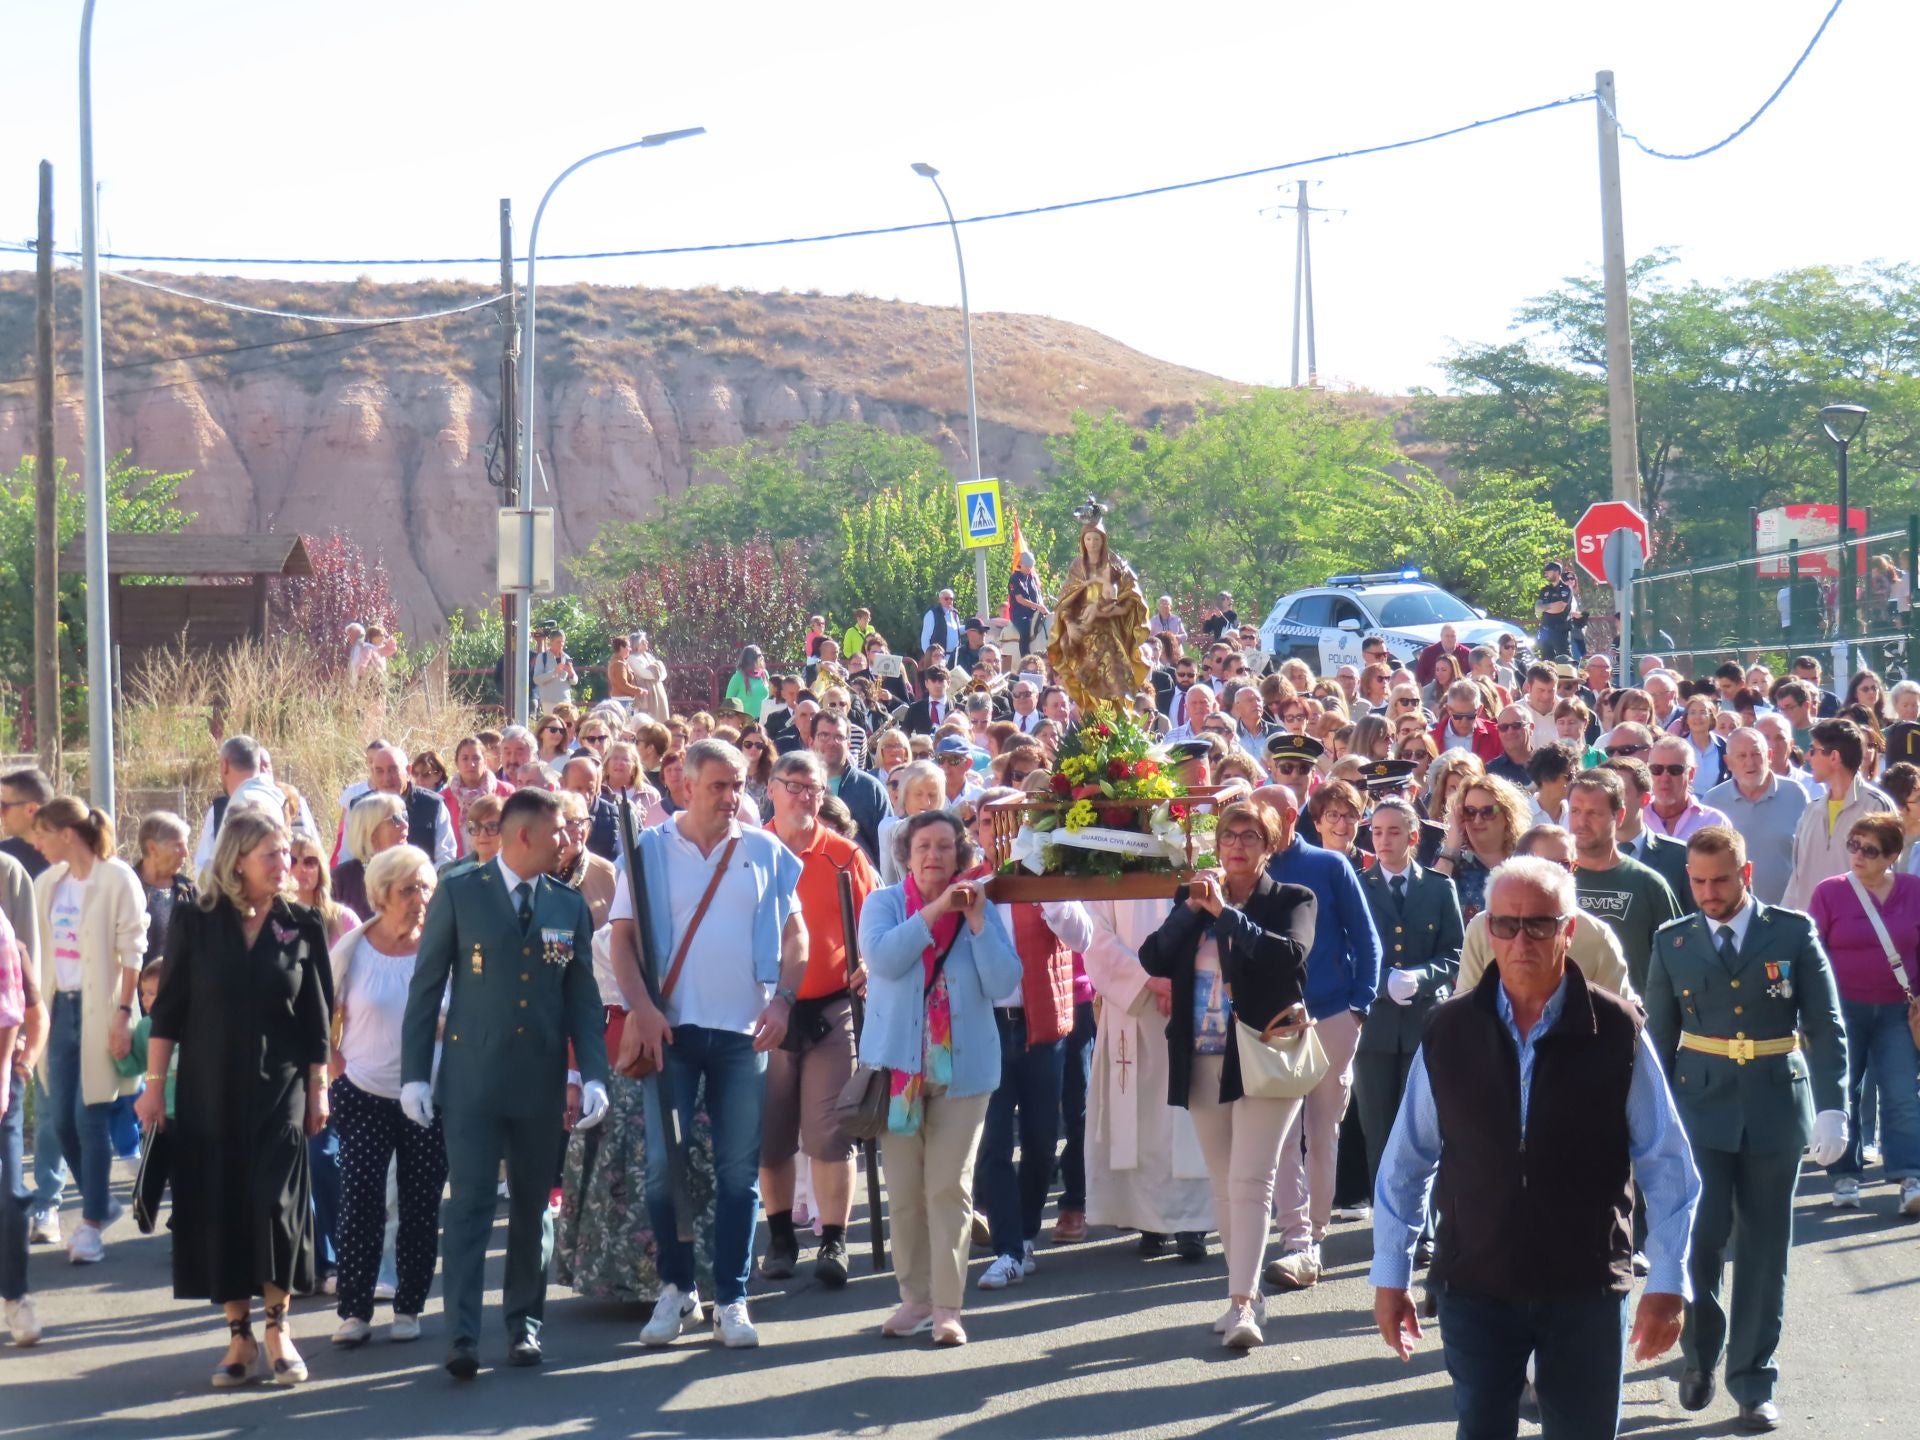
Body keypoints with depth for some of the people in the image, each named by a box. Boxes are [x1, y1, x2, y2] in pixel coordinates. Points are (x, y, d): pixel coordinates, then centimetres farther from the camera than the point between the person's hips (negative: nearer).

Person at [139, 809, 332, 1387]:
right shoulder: (195, 925, -2)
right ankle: (241, 1338, 9)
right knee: (219, 1210, 1)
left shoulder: (302, 927, 1)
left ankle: (277, 1325, 6)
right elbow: (168, 1011, 1)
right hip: (209, 1091, 0)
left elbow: (316, 1016, 4)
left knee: (276, 1204, -9)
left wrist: (317, 1089, 3)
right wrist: (154, 1087, -2)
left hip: (278, 1090, 0)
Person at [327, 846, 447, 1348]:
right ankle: (354, 1311, 4)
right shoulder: (352, 947, -2)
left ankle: (408, 1308, 16)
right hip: (365, 1097, 0)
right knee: (359, 1205, -4)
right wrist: (334, 1062, 0)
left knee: (421, 1208, 4)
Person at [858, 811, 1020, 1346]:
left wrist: (977, 922, -10)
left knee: (950, 1187, -4)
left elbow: (1004, 982, -4)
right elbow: (882, 958, -14)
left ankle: (948, 1305, -3)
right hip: (899, 1062, 0)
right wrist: (934, 912, -16)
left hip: (962, 1065, 0)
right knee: (904, 1190, 3)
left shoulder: (980, 909, 7)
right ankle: (914, 1298, 13)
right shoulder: (884, 903, 5)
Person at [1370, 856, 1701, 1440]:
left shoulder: (1616, 1032, -7)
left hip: (1587, 1289, -1)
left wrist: (1667, 1283, -3)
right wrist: (1389, 1275, 6)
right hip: (1474, 1287, 1)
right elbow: (1404, 1163, 6)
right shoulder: (1450, 1032, -2)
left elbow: (1668, 1166, -1)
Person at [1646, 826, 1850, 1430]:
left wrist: (1831, 1108, -11)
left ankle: (1752, 1380, 15)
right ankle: (1699, 1353, 15)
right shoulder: (1674, 942, 3)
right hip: (1702, 1108, 0)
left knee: (1764, 1250, 4)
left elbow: (1826, 1026, -2)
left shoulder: (1793, 933, -1)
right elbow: (1659, 1036, 9)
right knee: (1699, 1236, -9)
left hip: (1775, 1109, 0)